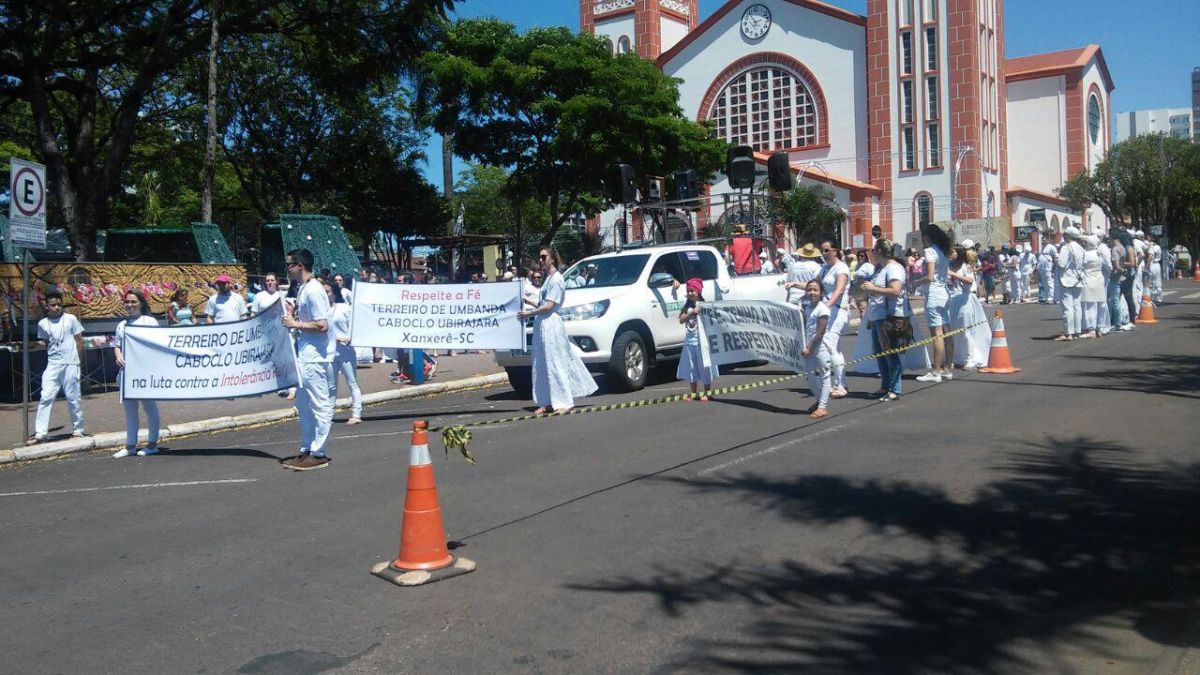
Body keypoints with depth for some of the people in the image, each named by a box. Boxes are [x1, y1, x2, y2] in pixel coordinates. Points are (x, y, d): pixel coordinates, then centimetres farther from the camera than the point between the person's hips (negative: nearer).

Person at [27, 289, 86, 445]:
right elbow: (45, 344, 21)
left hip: (70, 365, -2)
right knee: (46, 397, -4)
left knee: (73, 398, 3)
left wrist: (76, 361, 3)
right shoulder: (42, 323, 7)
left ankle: (78, 430, 14)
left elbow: (79, 341, 3)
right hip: (52, 365, 2)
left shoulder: (71, 319, -1)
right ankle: (40, 433, -4)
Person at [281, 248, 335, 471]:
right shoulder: (302, 289, 12)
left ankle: (318, 454, 5)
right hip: (305, 356, 10)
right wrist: (293, 313, 9)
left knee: (319, 405, -1)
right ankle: (306, 450, 24)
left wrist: (295, 324, -15)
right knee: (303, 404, 16)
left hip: (315, 358, -10)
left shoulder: (313, 291, -17)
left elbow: (322, 325, -22)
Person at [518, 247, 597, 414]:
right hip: (542, 323, 10)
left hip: (551, 323, -9)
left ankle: (563, 402, -5)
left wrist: (529, 313, -10)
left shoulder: (556, 279, -10)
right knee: (542, 365, 8)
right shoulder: (548, 278, 18)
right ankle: (547, 402, 12)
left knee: (555, 364, -8)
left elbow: (548, 306, -15)